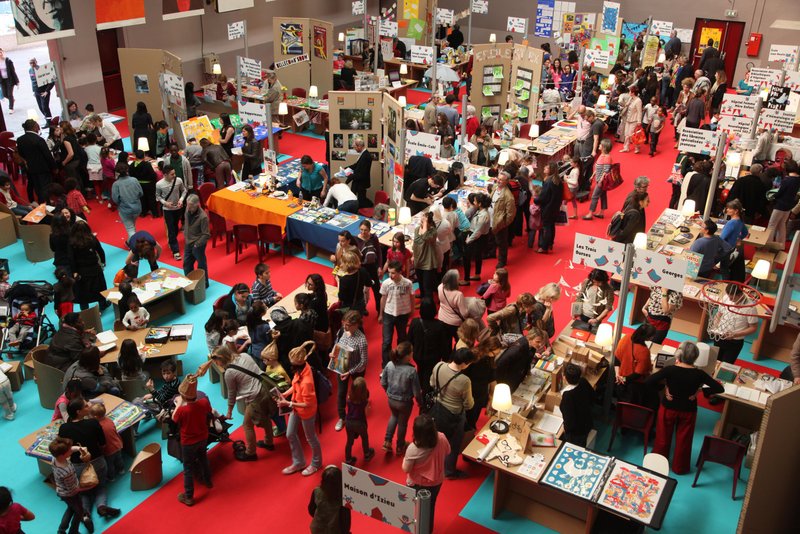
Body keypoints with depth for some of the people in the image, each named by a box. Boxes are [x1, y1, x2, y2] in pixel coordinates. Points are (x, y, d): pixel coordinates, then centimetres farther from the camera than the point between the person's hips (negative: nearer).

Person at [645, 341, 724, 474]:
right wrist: (700, 390, -7)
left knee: (663, 437, 19)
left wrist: (664, 385, -11)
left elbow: (647, 381, -26)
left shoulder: (670, 369, -23)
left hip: (668, 408, 0)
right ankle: (679, 467, 34)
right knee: (683, 440, 19)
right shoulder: (699, 374, -18)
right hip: (688, 411, 1)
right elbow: (720, 388, -12)